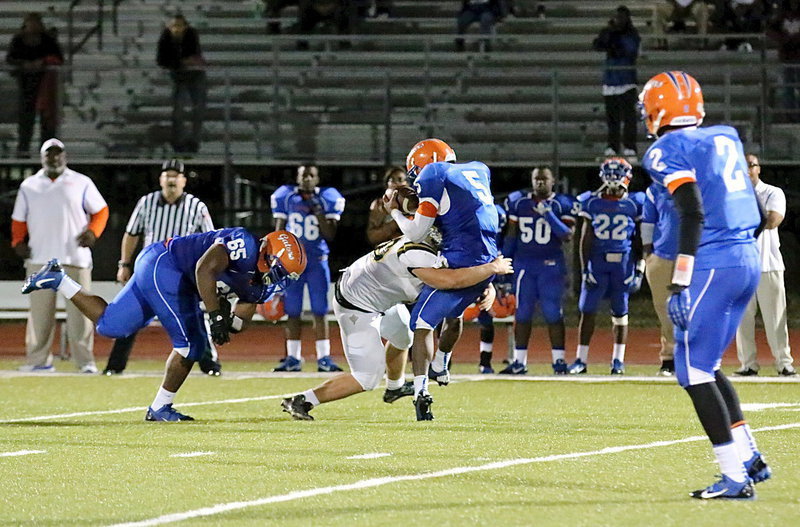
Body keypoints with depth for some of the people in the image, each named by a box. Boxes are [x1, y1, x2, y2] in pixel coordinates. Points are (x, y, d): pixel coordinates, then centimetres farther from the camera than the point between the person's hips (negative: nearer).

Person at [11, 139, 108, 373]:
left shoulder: (81, 183, 8)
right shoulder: (29, 186, 14)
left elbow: (100, 211, 10)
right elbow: (19, 220, 16)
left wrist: (92, 231, -9)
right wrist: (18, 242, -2)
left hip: (75, 257, -2)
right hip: (39, 258, 2)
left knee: (79, 309, -6)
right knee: (39, 311, -1)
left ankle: (85, 360, -4)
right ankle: (38, 360, 3)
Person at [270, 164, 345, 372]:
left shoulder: (326, 199, 0)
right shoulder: (286, 197, 4)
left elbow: (330, 235, -4)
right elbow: (279, 233, 9)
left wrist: (318, 212, -14)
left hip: (317, 261, -1)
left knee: (320, 312, -4)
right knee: (292, 312, 2)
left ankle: (324, 358, -1)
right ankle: (293, 358, 7)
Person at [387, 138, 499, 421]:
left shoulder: (434, 177, -5)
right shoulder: (478, 170, 18)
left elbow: (416, 233, -4)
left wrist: (395, 211, 12)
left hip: (460, 262, -7)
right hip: (488, 262, 7)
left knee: (423, 323, -1)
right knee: (454, 312, 32)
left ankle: (421, 392, -14)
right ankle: (440, 367, 46)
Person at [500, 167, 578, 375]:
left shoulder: (561, 205, 0)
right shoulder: (519, 202, 8)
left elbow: (568, 236, -10)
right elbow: (511, 236, 13)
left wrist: (548, 215, -18)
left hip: (551, 264, -3)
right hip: (524, 263, 3)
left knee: (553, 313, -5)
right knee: (523, 313, 4)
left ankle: (559, 360, 1)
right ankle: (519, 362, 9)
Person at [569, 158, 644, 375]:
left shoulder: (634, 204, 1)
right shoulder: (592, 202, 3)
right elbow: (586, 239, 3)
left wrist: (639, 270, 0)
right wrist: (585, 269, -2)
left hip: (624, 262, 0)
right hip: (597, 260, 1)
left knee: (620, 312, 5)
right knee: (587, 310, -1)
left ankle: (618, 360, 14)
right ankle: (581, 359, 4)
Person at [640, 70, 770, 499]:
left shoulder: (667, 151, -8)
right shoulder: (725, 139, 15)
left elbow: (693, 214, -18)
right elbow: (756, 213, 21)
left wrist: (679, 284, -20)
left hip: (712, 264, -8)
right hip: (748, 257, 8)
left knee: (694, 370, -3)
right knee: (705, 365, 20)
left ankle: (735, 477, -7)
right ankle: (750, 459, 19)